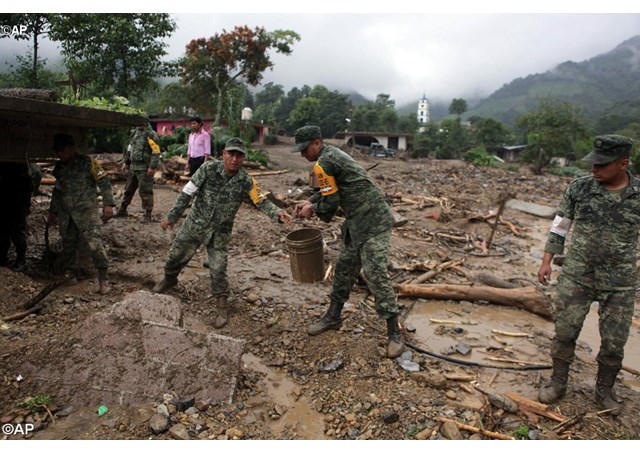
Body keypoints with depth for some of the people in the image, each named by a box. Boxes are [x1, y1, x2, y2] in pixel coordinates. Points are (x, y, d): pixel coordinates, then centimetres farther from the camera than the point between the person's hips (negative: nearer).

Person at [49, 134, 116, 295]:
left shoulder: (87, 162, -7)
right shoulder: (59, 168, 12)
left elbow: (103, 181, -9)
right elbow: (57, 190, 24)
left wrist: (108, 203, -17)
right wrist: (53, 211, 25)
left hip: (86, 210, -6)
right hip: (66, 213, 6)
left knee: (95, 242, -14)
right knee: (68, 244, 11)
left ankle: (103, 278, -8)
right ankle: (69, 274, 28)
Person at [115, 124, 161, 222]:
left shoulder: (151, 134, -11)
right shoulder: (134, 132, 14)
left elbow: (156, 152, -17)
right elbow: (129, 148, 23)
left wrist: (152, 167, -22)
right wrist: (126, 162, 22)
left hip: (144, 169, -8)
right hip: (133, 167, 8)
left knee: (145, 192, -4)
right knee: (128, 189, 17)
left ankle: (148, 214, 5)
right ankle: (122, 210, 30)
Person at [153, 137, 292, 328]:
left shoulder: (246, 182, -17)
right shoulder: (209, 168, -18)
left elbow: (262, 202, -14)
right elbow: (187, 193, -12)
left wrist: (278, 213, -35)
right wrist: (172, 216, -8)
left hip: (220, 233, -1)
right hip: (194, 224, 2)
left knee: (218, 270, -3)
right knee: (175, 257, 19)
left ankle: (223, 306, 17)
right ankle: (169, 280, 51)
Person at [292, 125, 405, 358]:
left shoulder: (323, 163, -18)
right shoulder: (332, 154, 12)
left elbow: (331, 201, -15)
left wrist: (313, 210, 3)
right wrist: (310, 202, 12)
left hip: (373, 222, -10)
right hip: (358, 222, 10)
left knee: (375, 274, -10)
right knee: (345, 267, 15)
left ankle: (394, 333, 1)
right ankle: (333, 317, 29)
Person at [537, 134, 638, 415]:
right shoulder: (579, 188, -5)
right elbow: (559, 227, 2)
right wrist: (547, 261, -1)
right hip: (576, 276, 0)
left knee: (614, 342, 10)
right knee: (565, 332, 7)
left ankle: (605, 391, 32)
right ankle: (558, 383, 26)